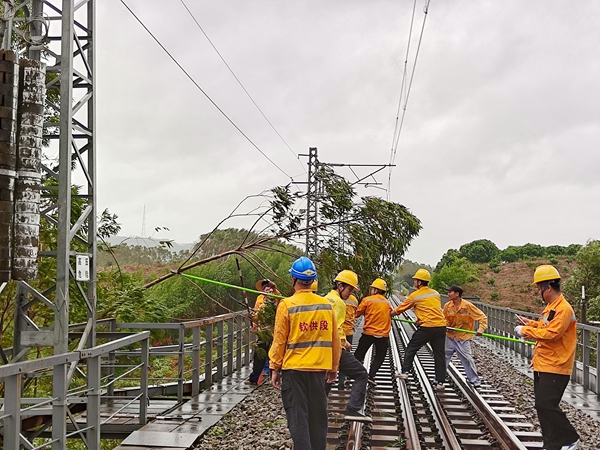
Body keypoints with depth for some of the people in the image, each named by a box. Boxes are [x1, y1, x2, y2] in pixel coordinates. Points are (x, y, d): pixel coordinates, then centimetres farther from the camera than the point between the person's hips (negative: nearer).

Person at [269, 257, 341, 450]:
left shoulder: (287, 305, -11)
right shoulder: (326, 305, 0)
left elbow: (280, 341, -9)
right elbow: (334, 340, 5)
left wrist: (275, 369, 1)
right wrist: (333, 367, 16)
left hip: (294, 368, -3)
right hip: (319, 368, 4)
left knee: (298, 416, 4)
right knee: (318, 414, 15)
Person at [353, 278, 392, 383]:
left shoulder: (367, 300, -5)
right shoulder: (387, 303, 7)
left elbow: (357, 313, -2)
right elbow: (389, 316, 15)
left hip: (368, 333, -2)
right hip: (383, 335, 2)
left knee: (359, 355, 13)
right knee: (379, 358, 13)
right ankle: (371, 375, 0)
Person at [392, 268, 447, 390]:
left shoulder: (415, 296, -2)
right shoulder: (436, 293, 14)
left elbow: (398, 310, 6)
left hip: (426, 328, -5)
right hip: (441, 326, 5)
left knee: (411, 348, 13)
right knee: (439, 354, 9)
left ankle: (404, 372, 14)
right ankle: (440, 382, 11)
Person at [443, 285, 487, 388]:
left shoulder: (468, 306, -17)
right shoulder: (447, 306, -5)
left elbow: (482, 317, -12)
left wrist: (481, 329, -24)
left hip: (463, 338, -4)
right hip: (450, 337, 4)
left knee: (467, 359, -2)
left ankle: (475, 380, 15)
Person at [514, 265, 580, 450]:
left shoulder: (563, 309, -20)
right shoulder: (550, 307, 11)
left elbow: (551, 333, -28)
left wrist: (525, 331, -20)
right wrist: (530, 323, 9)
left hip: (554, 368, -10)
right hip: (542, 365, 10)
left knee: (546, 405, -10)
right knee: (543, 406, 13)